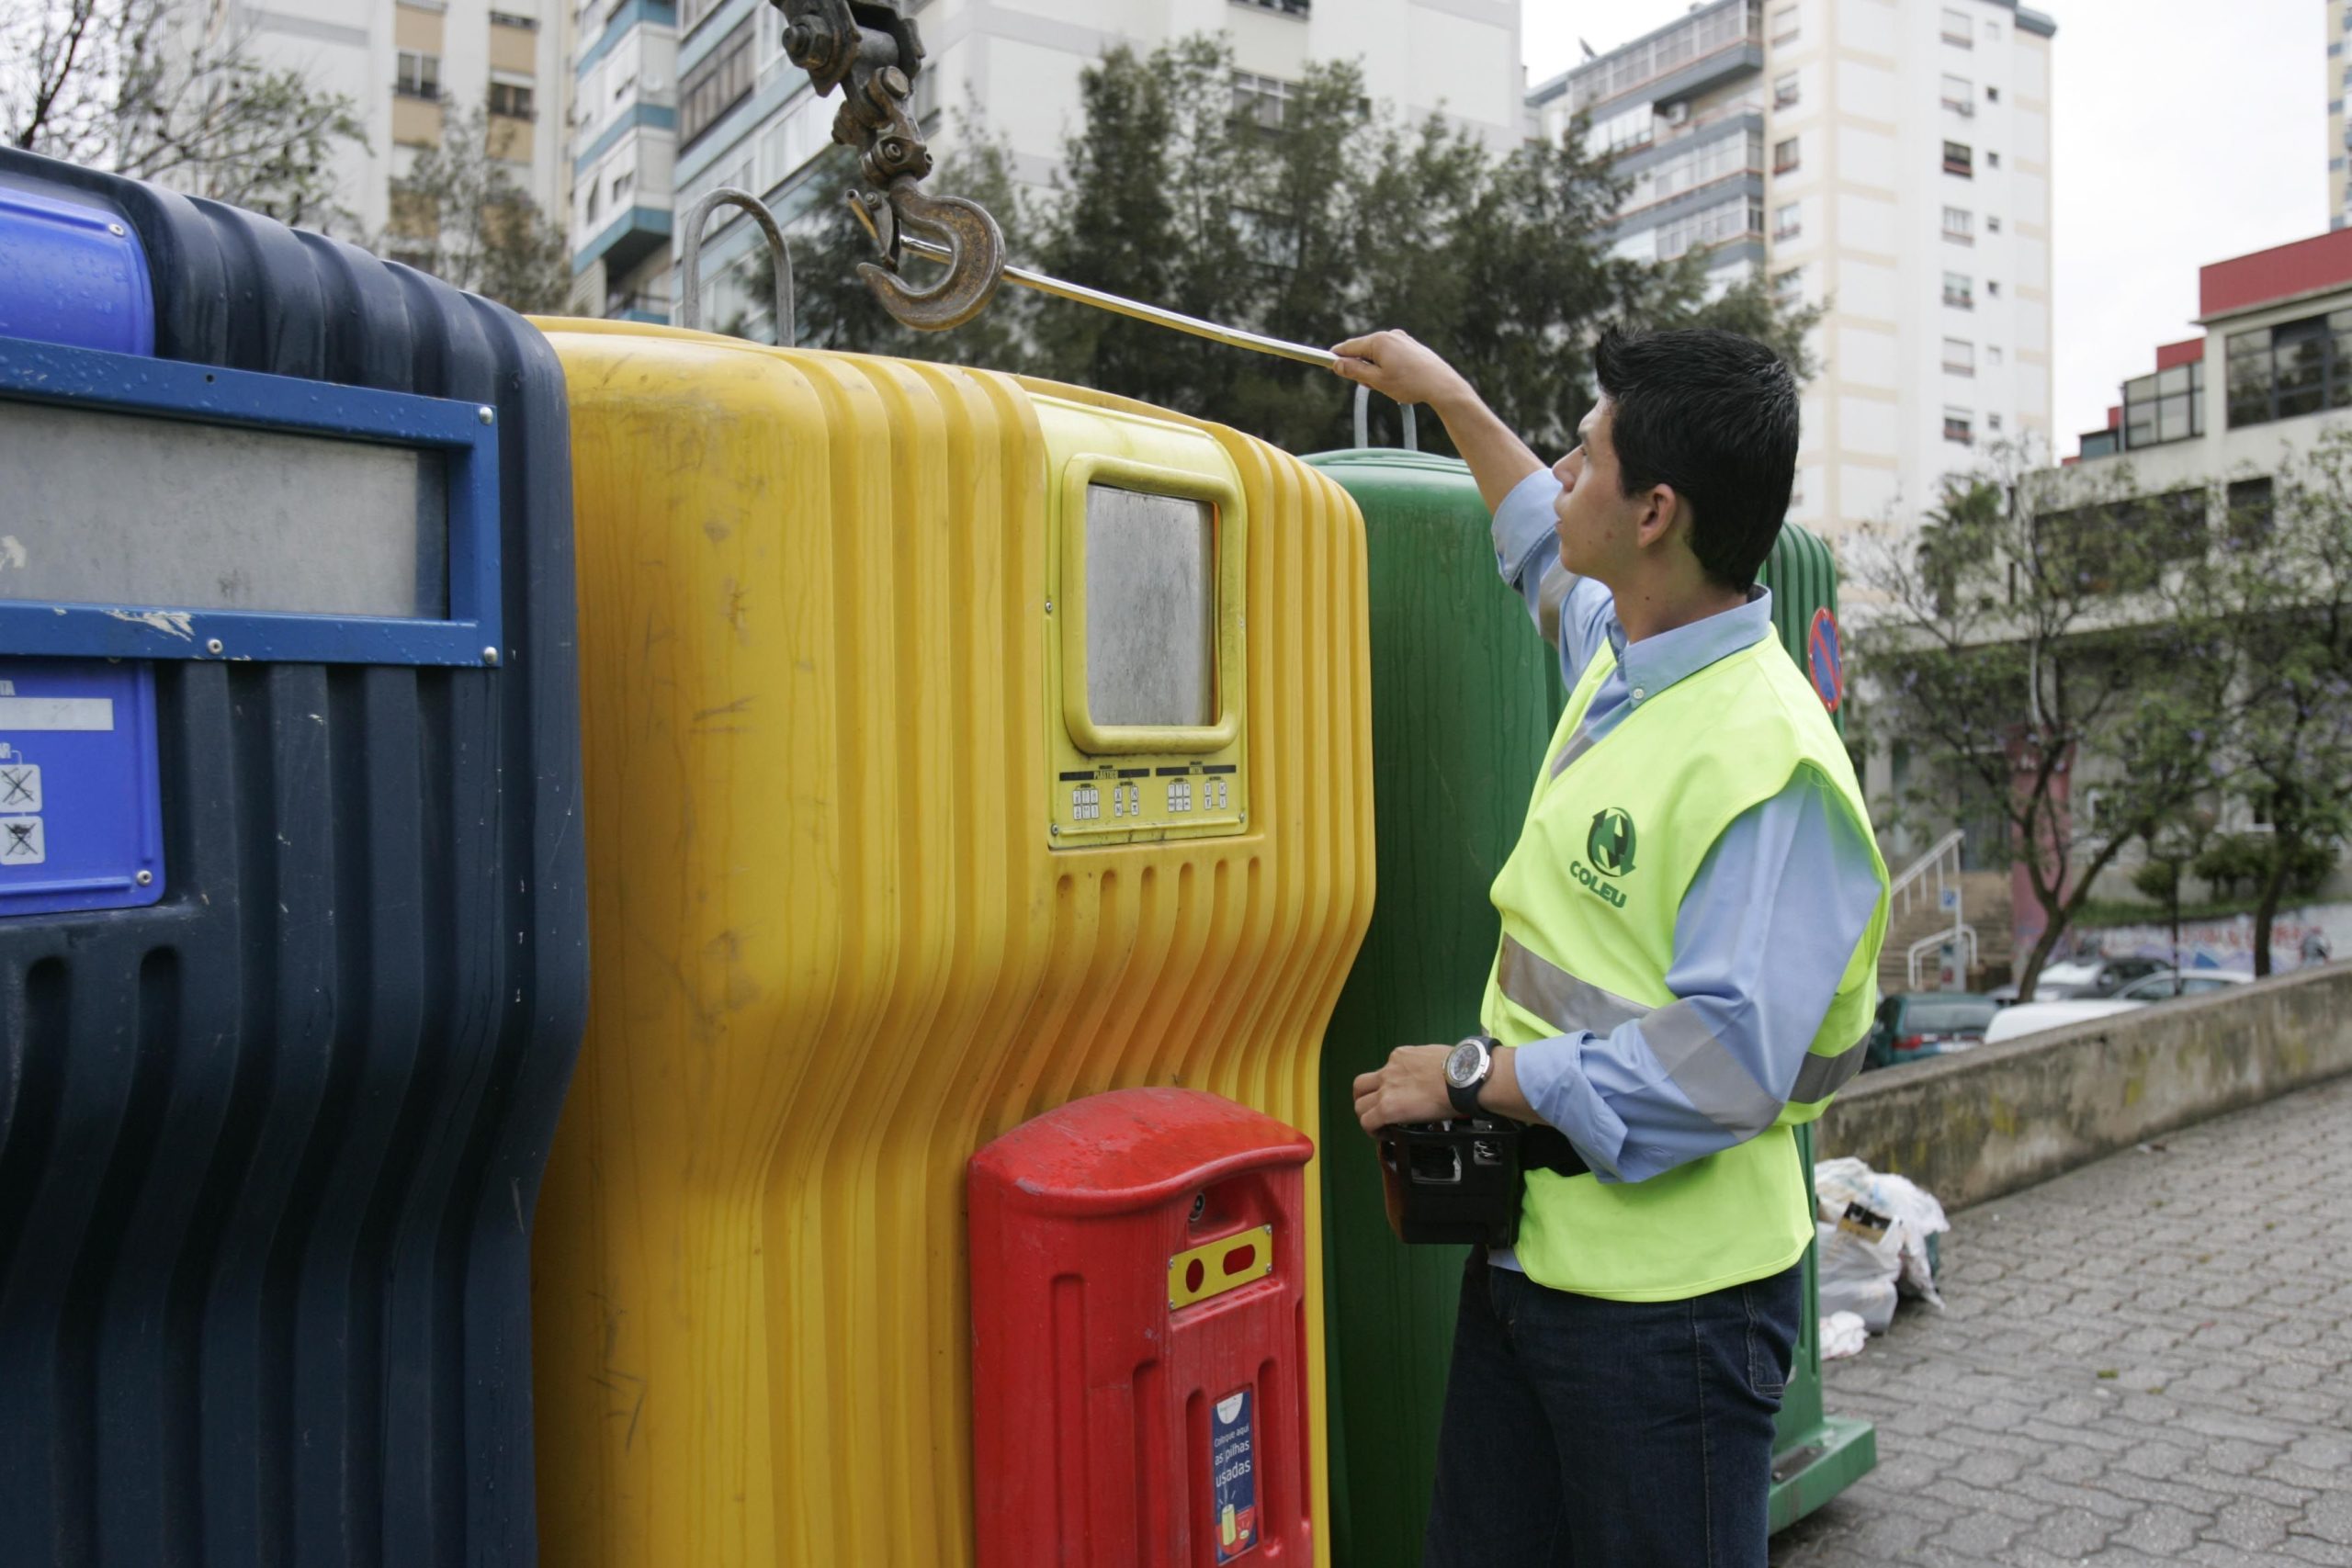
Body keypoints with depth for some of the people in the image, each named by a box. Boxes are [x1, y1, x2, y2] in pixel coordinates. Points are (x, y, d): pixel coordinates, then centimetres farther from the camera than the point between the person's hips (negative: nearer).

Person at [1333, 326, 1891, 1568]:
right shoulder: (1618, 660, 4)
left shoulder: (1768, 762, -23)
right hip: (1525, 1253, 8)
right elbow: (1548, 557, 28)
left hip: (1666, 1298, -8)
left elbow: (1724, 1064, -28)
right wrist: (1447, 397, 35)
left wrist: (1475, 1076, -20)